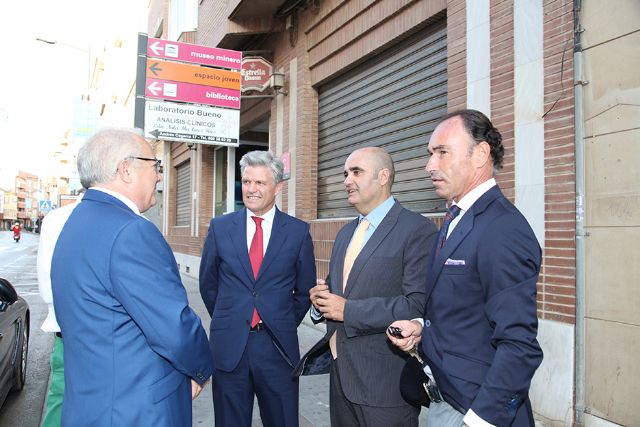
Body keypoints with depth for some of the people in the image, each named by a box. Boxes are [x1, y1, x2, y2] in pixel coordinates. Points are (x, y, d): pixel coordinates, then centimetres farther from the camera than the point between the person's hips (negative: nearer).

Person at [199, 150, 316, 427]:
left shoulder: (298, 231, -2)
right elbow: (208, 284, 10)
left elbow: (305, 290, 7)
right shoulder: (220, 227, 1)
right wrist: (227, 322, 11)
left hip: (278, 347, -1)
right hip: (228, 347, 1)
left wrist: (283, 328, 8)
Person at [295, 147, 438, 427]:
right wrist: (321, 299, -3)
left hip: (386, 382, -7)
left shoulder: (418, 230, -13)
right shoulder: (345, 234, 13)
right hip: (340, 374, 7)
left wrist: (348, 310, -19)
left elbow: (418, 306, -22)